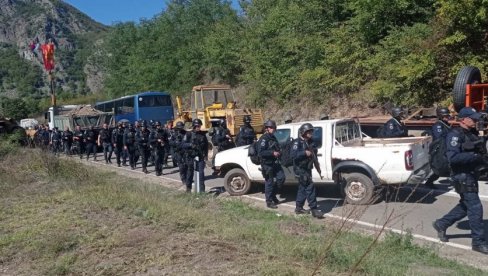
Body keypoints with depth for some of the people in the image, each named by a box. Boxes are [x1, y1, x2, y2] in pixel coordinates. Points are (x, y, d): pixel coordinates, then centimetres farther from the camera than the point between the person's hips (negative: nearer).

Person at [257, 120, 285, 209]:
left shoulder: (273, 137, 15)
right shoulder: (263, 139, -13)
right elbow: (260, 152, -23)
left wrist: (279, 152, 10)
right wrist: (272, 153, -26)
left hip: (275, 163, 8)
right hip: (267, 164, -8)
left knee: (281, 178, 6)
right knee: (269, 182, -2)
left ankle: (273, 195, 23)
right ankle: (269, 202, 9)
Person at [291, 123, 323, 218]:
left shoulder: (310, 142, 12)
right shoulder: (297, 142, -13)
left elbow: (314, 153, 21)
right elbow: (293, 155, -26)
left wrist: (313, 152, 1)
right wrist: (304, 153, -33)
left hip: (307, 168, 9)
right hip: (300, 168, -9)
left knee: (303, 188, 14)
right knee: (310, 187, -12)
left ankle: (299, 208, 24)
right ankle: (314, 209, -10)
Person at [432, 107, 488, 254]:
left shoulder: (472, 133, 12)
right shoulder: (455, 135, -16)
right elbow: (453, 158, -26)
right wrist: (474, 157, -25)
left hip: (471, 174, 10)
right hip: (462, 175, -10)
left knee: (466, 205, 18)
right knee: (475, 207, -6)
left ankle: (441, 224, 30)